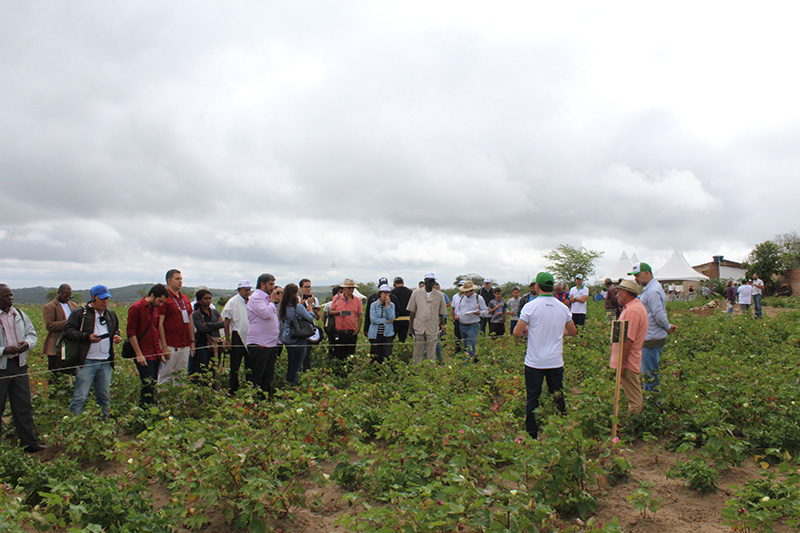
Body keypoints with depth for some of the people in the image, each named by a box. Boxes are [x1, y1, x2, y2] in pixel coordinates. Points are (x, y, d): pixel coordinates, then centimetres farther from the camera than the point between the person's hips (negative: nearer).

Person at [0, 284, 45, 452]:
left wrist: (27, 343, -4)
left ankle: (29, 442, 15)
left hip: (19, 364, 5)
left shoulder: (19, 314, 11)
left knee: (24, 405, 8)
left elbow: (32, 334, 17)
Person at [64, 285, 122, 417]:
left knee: (105, 397, 14)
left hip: (105, 363, 6)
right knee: (80, 397, -5)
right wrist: (87, 337, -19)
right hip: (87, 362, -5)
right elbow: (68, 331, -8)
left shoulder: (111, 314, 16)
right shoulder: (80, 313, -3)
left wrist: (116, 336, 7)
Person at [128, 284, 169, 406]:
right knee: (148, 386, -9)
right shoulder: (136, 308, -7)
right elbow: (130, 333, -10)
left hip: (156, 355, 7)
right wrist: (139, 354, -13)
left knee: (153, 386, 7)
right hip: (144, 356, -7)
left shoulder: (156, 309, 16)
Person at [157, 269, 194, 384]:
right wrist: (164, 346, -15)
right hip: (170, 345, -6)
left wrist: (192, 342, 13)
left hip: (185, 346, 6)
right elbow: (160, 324, -10)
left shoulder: (185, 298, 15)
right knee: (166, 377, -1)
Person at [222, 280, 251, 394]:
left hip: (251, 338, 4)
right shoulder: (232, 302, -4)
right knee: (235, 368, 1)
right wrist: (227, 340, -7)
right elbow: (227, 322, -3)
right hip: (238, 337, -4)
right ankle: (232, 392, 11)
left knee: (250, 366, 9)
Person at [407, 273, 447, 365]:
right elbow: (412, 311, 5)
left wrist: (442, 324, 0)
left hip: (433, 328, 0)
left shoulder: (439, 295, 5)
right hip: (419, 327, 0)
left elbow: (442, 313, 9)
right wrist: (410, 326, 0)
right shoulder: (416, 293, 4)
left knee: (431, 354, 4)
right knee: (418, 353, 4)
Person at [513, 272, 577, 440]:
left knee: (532, 398, 6)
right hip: (556, 362, 3)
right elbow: (573, 332, 13)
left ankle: (531, 435, 11)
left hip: (535, 363, -3)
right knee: (558, 397, 15)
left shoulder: (530, 306, -12)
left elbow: (517, 333, -13)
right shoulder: (563, 308, 1)